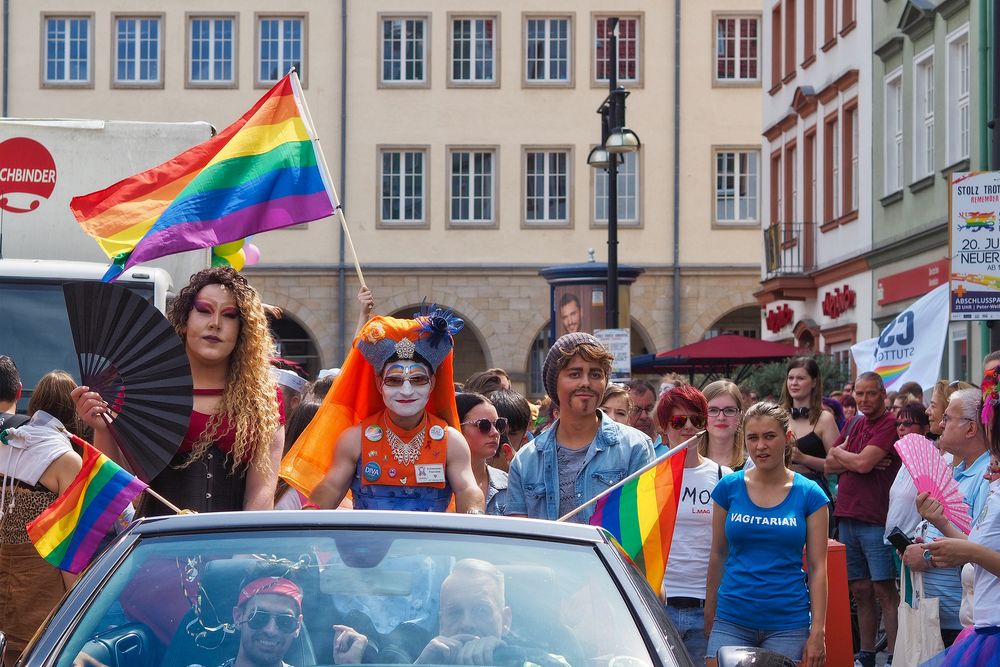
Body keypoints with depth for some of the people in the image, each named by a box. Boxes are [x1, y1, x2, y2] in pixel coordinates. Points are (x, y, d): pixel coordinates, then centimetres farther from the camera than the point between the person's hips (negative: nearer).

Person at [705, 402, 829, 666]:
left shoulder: (810, 494, -1)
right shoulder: (729, 487, 3)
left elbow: (817, 567, -1)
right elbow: (718, 555, 10)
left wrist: (818, 631, -7)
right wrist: (709, 611, 9)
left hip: (788, 623, -1)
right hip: (732, 622, 1)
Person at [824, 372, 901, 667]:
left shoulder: (890, 424, -8)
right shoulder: (853, 426, 17)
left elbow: (863, 463, -16)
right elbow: (830, 465, 11)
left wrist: (841, 453, 2)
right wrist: (857, 460, -7)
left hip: (876, 520, -7)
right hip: (847, 518, 7)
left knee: (884, 590, -7)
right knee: (860, 591, 11)